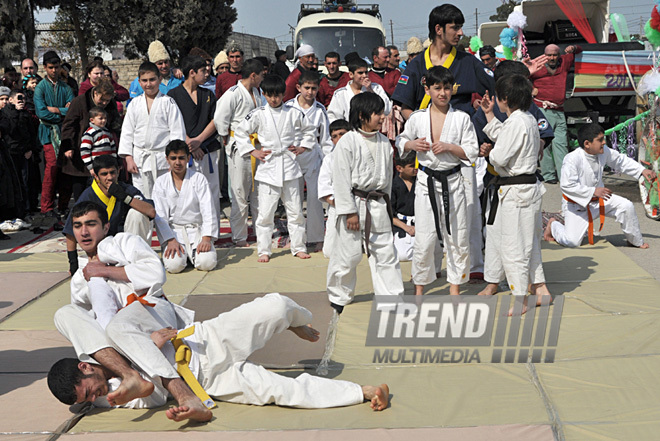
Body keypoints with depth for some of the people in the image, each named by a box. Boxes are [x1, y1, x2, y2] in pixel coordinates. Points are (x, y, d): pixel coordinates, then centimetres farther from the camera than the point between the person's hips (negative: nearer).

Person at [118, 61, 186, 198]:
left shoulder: (168, 102, -2)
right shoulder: (135, 104, 7)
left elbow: (177, 132, -3)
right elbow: (127, 132, 9)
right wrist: (129, 159, 2)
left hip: (162, 160, -3)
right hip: (140, 160, 3)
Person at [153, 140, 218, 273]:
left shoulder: (199, 179, 1)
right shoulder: (161, 183, 3)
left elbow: (208, 211, -4)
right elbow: (160, 216, -2)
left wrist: (206, 239, -17)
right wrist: (171, 241, -16)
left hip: (197, 230, 0)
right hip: (173, 232, 0)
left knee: (207, 263, -26)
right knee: (174, 265, -28)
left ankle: (193, 253, 8)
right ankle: (179, 252, 8)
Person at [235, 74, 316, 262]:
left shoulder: (294, 113, 4)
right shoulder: (258, 115, 0)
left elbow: (310, 131, 18)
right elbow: (240, 133, 8)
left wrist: (303, 148, 7)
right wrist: (253, 151, 1)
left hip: (290, 165, 2)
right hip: (268, 167, -2)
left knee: (295, 210, 8)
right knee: (265, 212, -2)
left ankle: (298, 247, 20)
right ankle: (264, 250, 9)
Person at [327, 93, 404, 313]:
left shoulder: (384, 142, 7)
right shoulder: (347, 143, -11)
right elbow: (341, 179, -12)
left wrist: (385, 202, 16)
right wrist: (349, 211, -14)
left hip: (377, 205, 5)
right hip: (355, 204, -5)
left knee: (386, 251, 7)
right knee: (348, 253, 3)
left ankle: (392, 297, 14)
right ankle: (339, 297, 21)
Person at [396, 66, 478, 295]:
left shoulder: (462, 118, -1)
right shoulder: (417, 118, 1)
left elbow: (472, 152, -1)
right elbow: (401, 141, 15)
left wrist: (449, 147, -15)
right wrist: (412, 145, -6)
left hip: (453, 182, 0)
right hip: (427, 182, 0)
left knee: (457, 237, 5)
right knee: (424, 239, 1)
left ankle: (455, 287, 21)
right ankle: (419, 289, 18)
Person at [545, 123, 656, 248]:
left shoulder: (604, 152, -8)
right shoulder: (572, 159, -29)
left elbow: (621, 161, 10)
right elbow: (567, 186, -33)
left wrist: (642, 170, 0)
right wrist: (593, 191, -33)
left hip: (599, 199, 7)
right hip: (577, 204, -6)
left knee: (626, 206, -8)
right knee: (571, 241, -15)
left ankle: (636, 241, 18)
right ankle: (553, 225, 20)